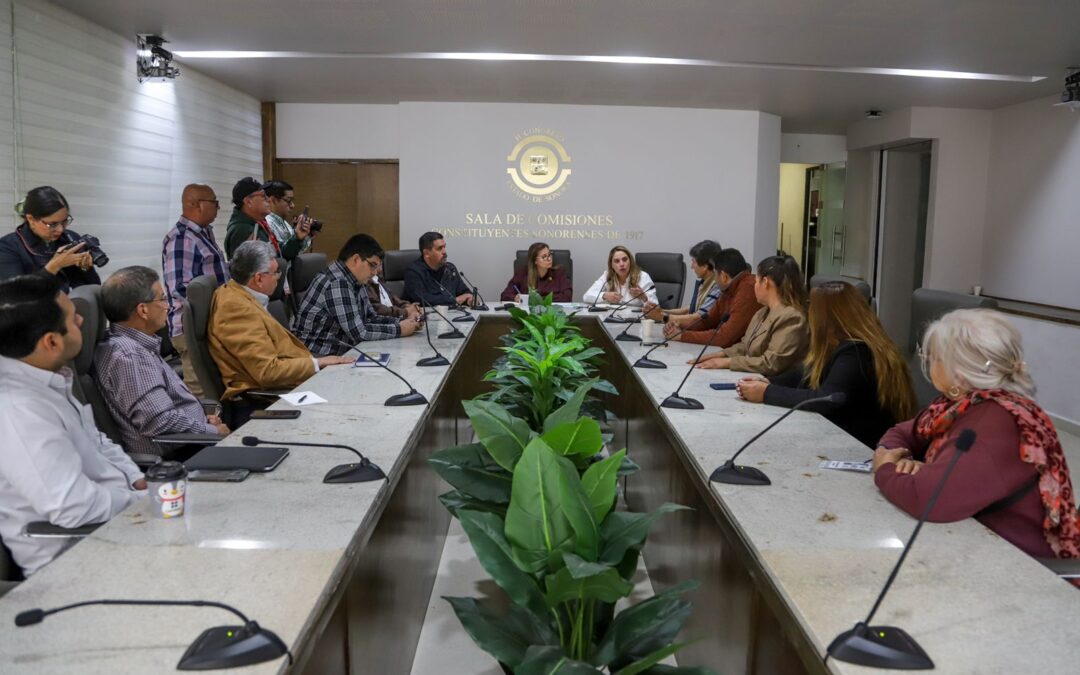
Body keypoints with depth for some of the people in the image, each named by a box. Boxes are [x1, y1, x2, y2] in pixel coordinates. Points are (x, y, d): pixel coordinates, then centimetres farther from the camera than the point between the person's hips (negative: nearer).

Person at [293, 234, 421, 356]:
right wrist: (398, 330, -16)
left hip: (341, 352, 9)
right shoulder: (337, 283, -20)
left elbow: (371, 318, 14)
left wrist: (403, 322, -1)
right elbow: (358, 332, -24)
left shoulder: (355, 282, 9)